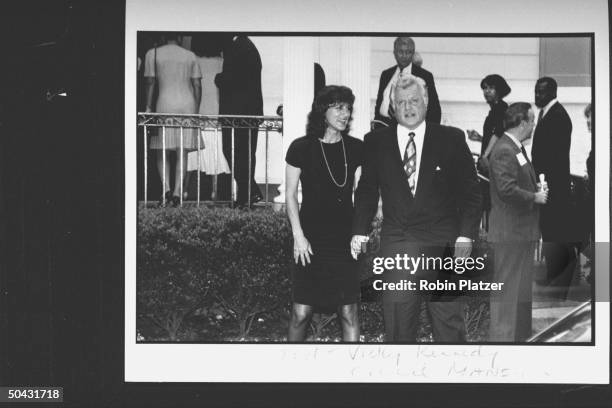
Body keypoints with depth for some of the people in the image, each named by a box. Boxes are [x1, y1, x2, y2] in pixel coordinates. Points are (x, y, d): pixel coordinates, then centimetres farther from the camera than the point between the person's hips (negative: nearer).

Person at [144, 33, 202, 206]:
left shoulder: (153, 54, 4)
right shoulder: (190, 56, 10)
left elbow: (150, 82, -1)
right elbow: (197, 85, 8)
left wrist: (148, 106, 4)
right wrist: (196, 111, 13)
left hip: (165, 104, -1)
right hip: (188, 105, 2)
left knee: (162, 151, 7)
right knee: (182, 152, 2)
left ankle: (166, 188, -11)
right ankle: (177, 192, -4)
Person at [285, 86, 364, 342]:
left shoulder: (355, 148, 5)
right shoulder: (301, 148, -2)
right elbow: (290, 194, 1)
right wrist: (298, 236, -6)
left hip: (347, 241, 2)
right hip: (312, 241, -2)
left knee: (349, 311, 1)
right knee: (302, 311, -3)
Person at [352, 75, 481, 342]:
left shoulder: (451, 139, 4)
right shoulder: (376, 142, 8)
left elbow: (470, 191, 4)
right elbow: (366, 190, 13)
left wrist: (466, 235, -5)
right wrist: (360, 231, 0)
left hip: (443, 245, -1)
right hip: (397, 245, 1)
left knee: (449, 324, 3)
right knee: (397, 324, -1)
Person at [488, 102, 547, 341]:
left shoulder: (517, 149, 15)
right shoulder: (504, 151, -19)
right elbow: (507, 190, -27)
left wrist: (538, 189, 8)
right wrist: (535, 197, -16)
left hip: (523, 231, 11)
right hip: (510, 232, -11)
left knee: (523, 285, 17)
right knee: (507, 286, -5)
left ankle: (519, 335, 26)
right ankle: (502, 337, -1)